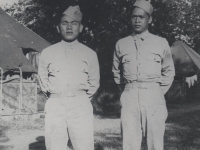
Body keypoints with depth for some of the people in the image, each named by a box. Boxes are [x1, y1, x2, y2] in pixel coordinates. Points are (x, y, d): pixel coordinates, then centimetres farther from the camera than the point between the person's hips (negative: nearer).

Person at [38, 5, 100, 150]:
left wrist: (84, 98, 7)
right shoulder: (47, 53, 12)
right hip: (55, 106, 1)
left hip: (81, 106, -1)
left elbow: (94, 82, 13)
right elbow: (43, 78, 19)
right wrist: (52, 93, 11)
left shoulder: (90, 54, 10)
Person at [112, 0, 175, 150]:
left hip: (154, 97, -1)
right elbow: (116, 71, 20)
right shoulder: (121, 44, 10)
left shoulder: (161, 43, 6)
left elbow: (169, 72, 13)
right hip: (129, 97, 1)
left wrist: (158, 92, 7)